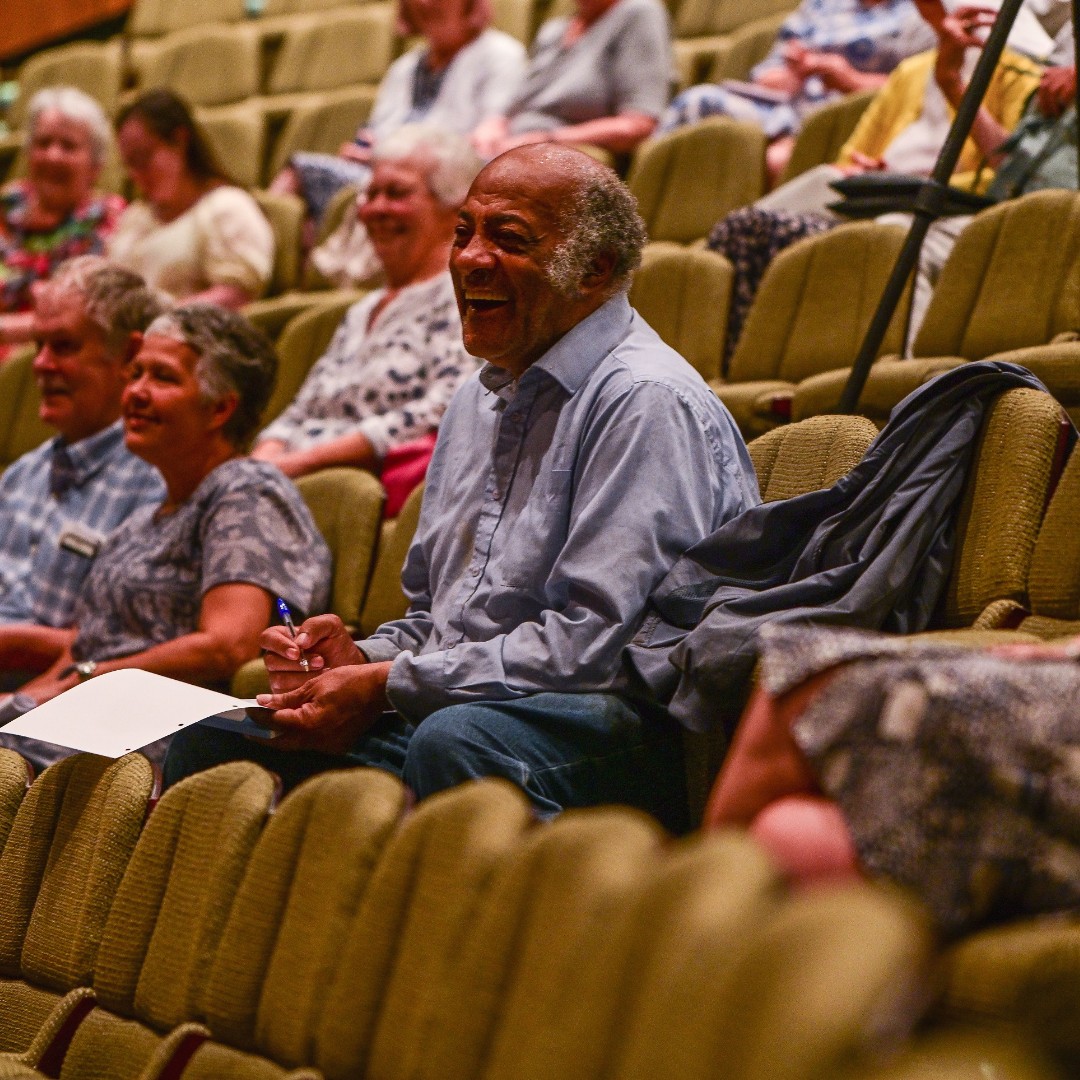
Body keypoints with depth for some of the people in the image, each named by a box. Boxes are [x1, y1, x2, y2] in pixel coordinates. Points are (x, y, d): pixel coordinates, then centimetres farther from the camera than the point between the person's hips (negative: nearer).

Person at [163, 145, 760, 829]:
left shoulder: (646, 403, -11)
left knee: (455, 740, -39)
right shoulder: (481, 400, 21)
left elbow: (593, 644, -20)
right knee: (212, 736, -6)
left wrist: (388, 687, -15)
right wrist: (364, 658, 4)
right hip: (453, 708, 9)